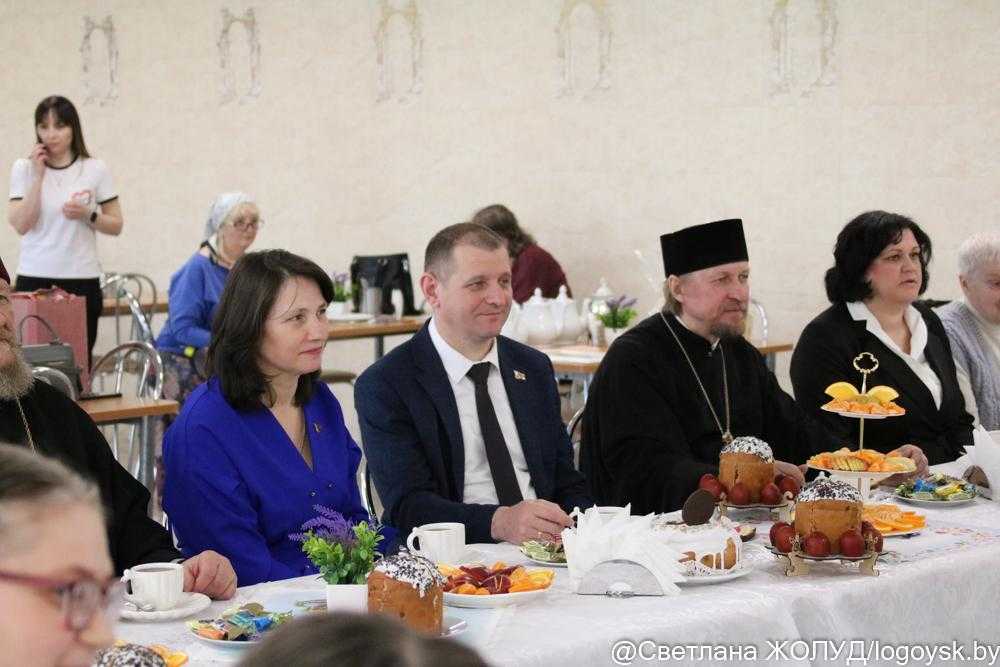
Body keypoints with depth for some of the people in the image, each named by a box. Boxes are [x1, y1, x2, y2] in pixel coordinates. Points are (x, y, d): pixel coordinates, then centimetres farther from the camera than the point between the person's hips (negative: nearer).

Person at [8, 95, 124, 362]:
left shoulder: (95, 169, 4)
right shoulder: (24, 168, 5)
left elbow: (116, 226, 8)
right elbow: (21, 225, -7)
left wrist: (87, 214, -11)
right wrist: (38, 175, -9)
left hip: (82, 280, 0)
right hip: (34, 279, 0)